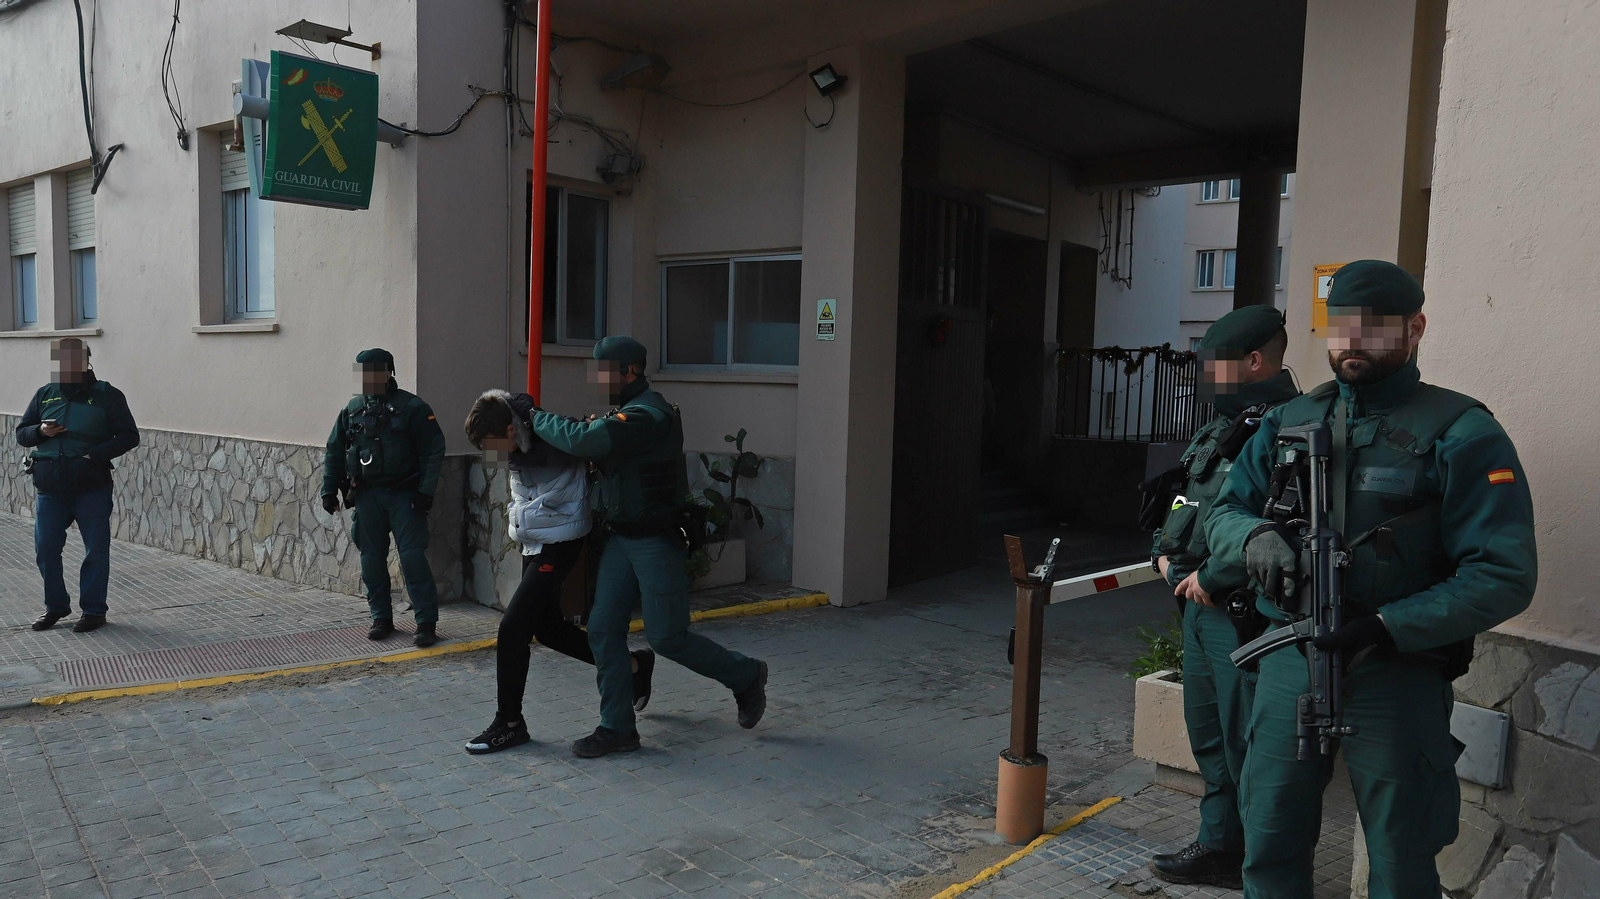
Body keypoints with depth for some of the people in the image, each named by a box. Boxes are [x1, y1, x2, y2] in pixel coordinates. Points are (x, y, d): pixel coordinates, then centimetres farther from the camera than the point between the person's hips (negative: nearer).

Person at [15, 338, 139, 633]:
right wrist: (40, 431, -7)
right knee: (45, 549, 7)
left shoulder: (106, 395, -1)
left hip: (91, 489, -4)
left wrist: (94, 454, -17)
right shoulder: (45, 394, 11)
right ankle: (56, 606, 24)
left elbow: (129, 436, -4)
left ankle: (93, 610, 12)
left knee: (96, 550, 1)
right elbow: (21, 433, 16)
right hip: (49, 489, 4)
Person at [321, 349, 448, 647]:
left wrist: (425, 490, -13)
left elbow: (434, 450, -8)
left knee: (413, 557, -9)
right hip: (367, 495, 5)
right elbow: (334, 452, 16)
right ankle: (381, 618, 22)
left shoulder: (412, 407, -5)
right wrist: (329, 490, 11)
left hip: (403, 494, -5)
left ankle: (427, 623, -3)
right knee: (372, 559, 9)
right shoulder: (352, 409, 9)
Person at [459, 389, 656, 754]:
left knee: (513, 628, -10)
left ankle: (509, 724, 6)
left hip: (558, 547, -9)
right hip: (534, 546, 9)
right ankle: (634, 666, 31)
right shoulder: (520, 448, -1)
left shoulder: (555, 443, -24)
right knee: (547, 628, 17)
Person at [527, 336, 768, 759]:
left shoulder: (648, 415, -21)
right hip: (621, 538, 9)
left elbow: (583, 441, -29)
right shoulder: (625, 413, 14)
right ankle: (617, 728, 15)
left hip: (656, 541, -9)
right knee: (603, 630, 5)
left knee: (667, 637, -2)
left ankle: (746, 677, 20)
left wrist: (536, 418, -15)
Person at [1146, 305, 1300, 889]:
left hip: (1242, 612, -10)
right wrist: (1166, 552, 9)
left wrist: (1210, 578, -19)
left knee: (1247, 744, 0)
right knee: (1208, 734, 19)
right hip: (1200, 604, 10)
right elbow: (1188, 503, 24)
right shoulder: (1224, 427, 14)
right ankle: (1219, 847, 33)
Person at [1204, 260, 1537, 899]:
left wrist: (1387, 628, -24)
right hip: (1288, 663, 4)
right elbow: (1222, 514, 7)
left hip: (1397, 674, -4)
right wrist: (1255, 536, -16)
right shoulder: (1288, 422, 7)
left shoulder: (1461, 434, -9)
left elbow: (1504, 576, -14)